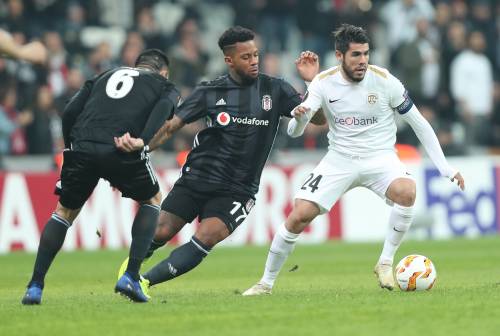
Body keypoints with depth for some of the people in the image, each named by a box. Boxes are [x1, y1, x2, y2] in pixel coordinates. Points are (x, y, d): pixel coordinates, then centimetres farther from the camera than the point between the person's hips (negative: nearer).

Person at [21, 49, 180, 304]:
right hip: (122, 149, -3)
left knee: (65, 210, 24)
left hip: (81, 149, 3)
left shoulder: (105, 76, 33)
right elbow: (162, 111, -1)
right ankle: (131, 277, 13)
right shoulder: (165, 87, 25)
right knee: (151, 200, 25)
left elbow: (69, 112, 19)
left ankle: (35, 286, 15)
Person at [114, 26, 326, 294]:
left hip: (237, 190, -1)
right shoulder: (210, 92, 0)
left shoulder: (274, 90, 1)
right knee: (160, 232, -6)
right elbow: (171, 126, -2)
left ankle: (143, 282, -16)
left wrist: (313, 81, -13)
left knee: (206, 238, -23)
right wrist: (142, 144, -21)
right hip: (196, 179, 1)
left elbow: (319, 119, 3)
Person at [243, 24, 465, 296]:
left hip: (380, 158, -1)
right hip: (340, 159, 1)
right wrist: (299, 117, -39)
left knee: (406, 191, -34)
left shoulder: (384, 81, -12)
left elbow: (419, 124, -2)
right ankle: (266, 282, 7)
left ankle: (385, 263, -15)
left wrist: (445, 168, -3)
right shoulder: (324, 83, -9)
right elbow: (294, 132, -13)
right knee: (299, 215, -13)